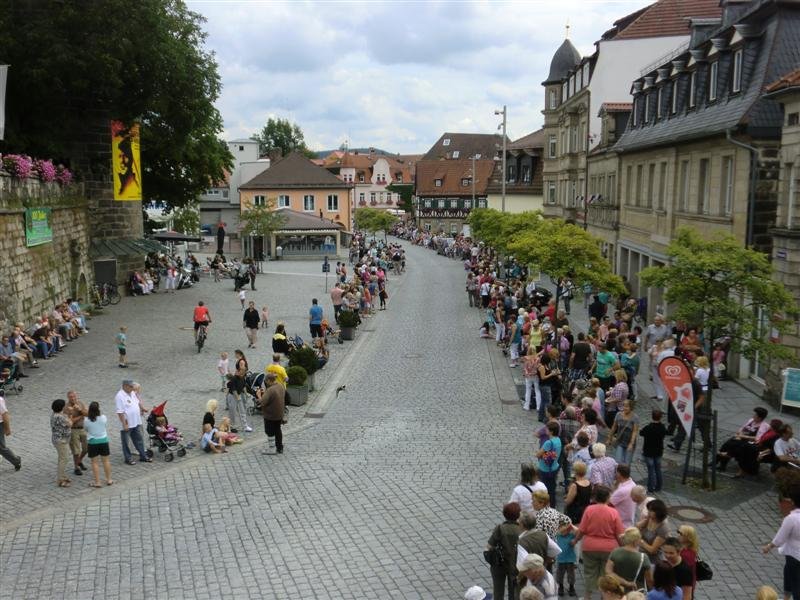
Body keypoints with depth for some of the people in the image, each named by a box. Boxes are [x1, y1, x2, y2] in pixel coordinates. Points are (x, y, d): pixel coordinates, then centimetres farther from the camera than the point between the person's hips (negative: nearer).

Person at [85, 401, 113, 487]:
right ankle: (109, 480, 22)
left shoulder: (86, 420, -14)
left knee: (94, 462, 6)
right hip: (103, 441, 2)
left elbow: (85, 429, 1)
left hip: (92, 442, -2)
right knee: (106, 460, 13)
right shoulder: (103, 418, -10)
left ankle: (97, 482, 8)